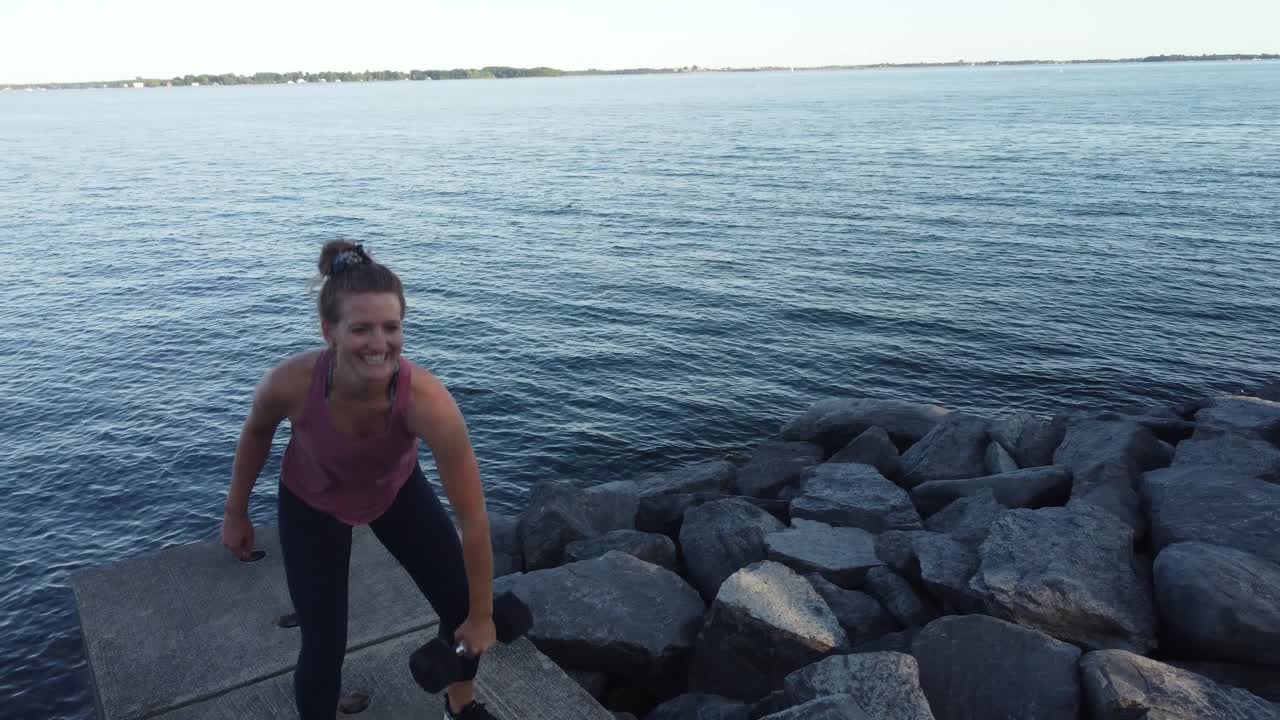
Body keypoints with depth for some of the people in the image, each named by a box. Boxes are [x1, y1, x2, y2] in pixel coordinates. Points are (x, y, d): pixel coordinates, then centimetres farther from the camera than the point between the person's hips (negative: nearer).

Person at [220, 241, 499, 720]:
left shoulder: (428, 402, -41)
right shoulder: (291, 384, -38)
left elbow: (474, 520, -30)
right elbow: (257, 432, -10)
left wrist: (481, 618, -20)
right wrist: (236, 513, 3)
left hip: (396, 489, 1)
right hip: (312, 504, 0)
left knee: (462, 609, 3)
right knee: (324, 649, -4)